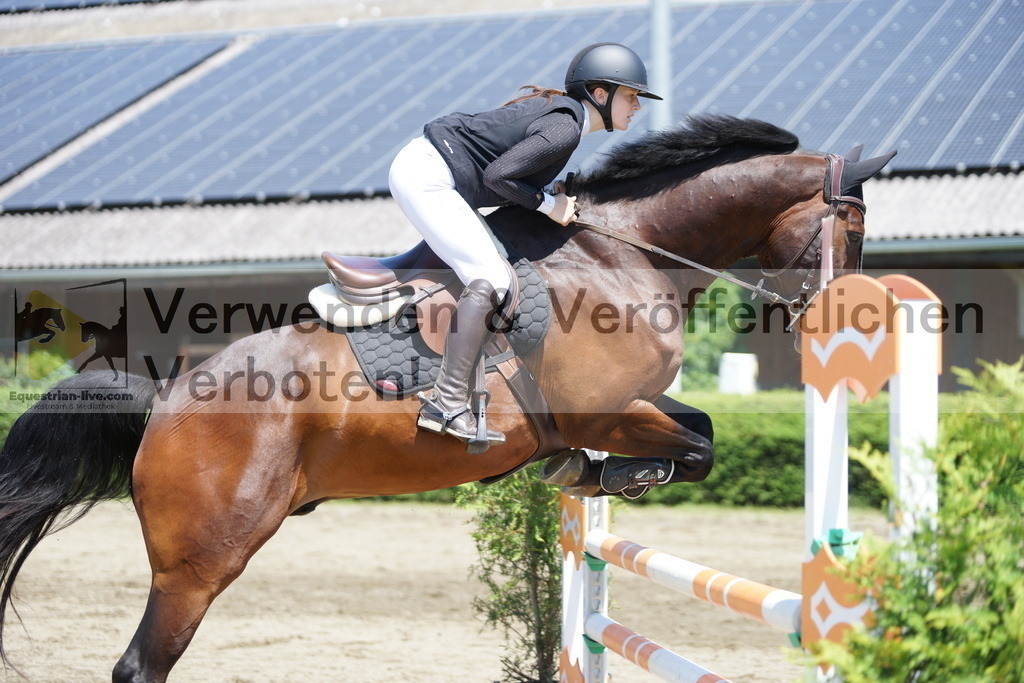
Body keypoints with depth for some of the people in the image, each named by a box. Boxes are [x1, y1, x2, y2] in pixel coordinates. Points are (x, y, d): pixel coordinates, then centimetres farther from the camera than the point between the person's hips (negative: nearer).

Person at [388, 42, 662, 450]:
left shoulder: (560, 110, 12)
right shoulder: (565, 128, -18)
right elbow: (496, 175, -23)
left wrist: (551, 191, 5)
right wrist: (549, 204, -10)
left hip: (418, 168, 11)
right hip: (427, 179, -11)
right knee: (491, 281, -17)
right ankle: (448, 404, -20)